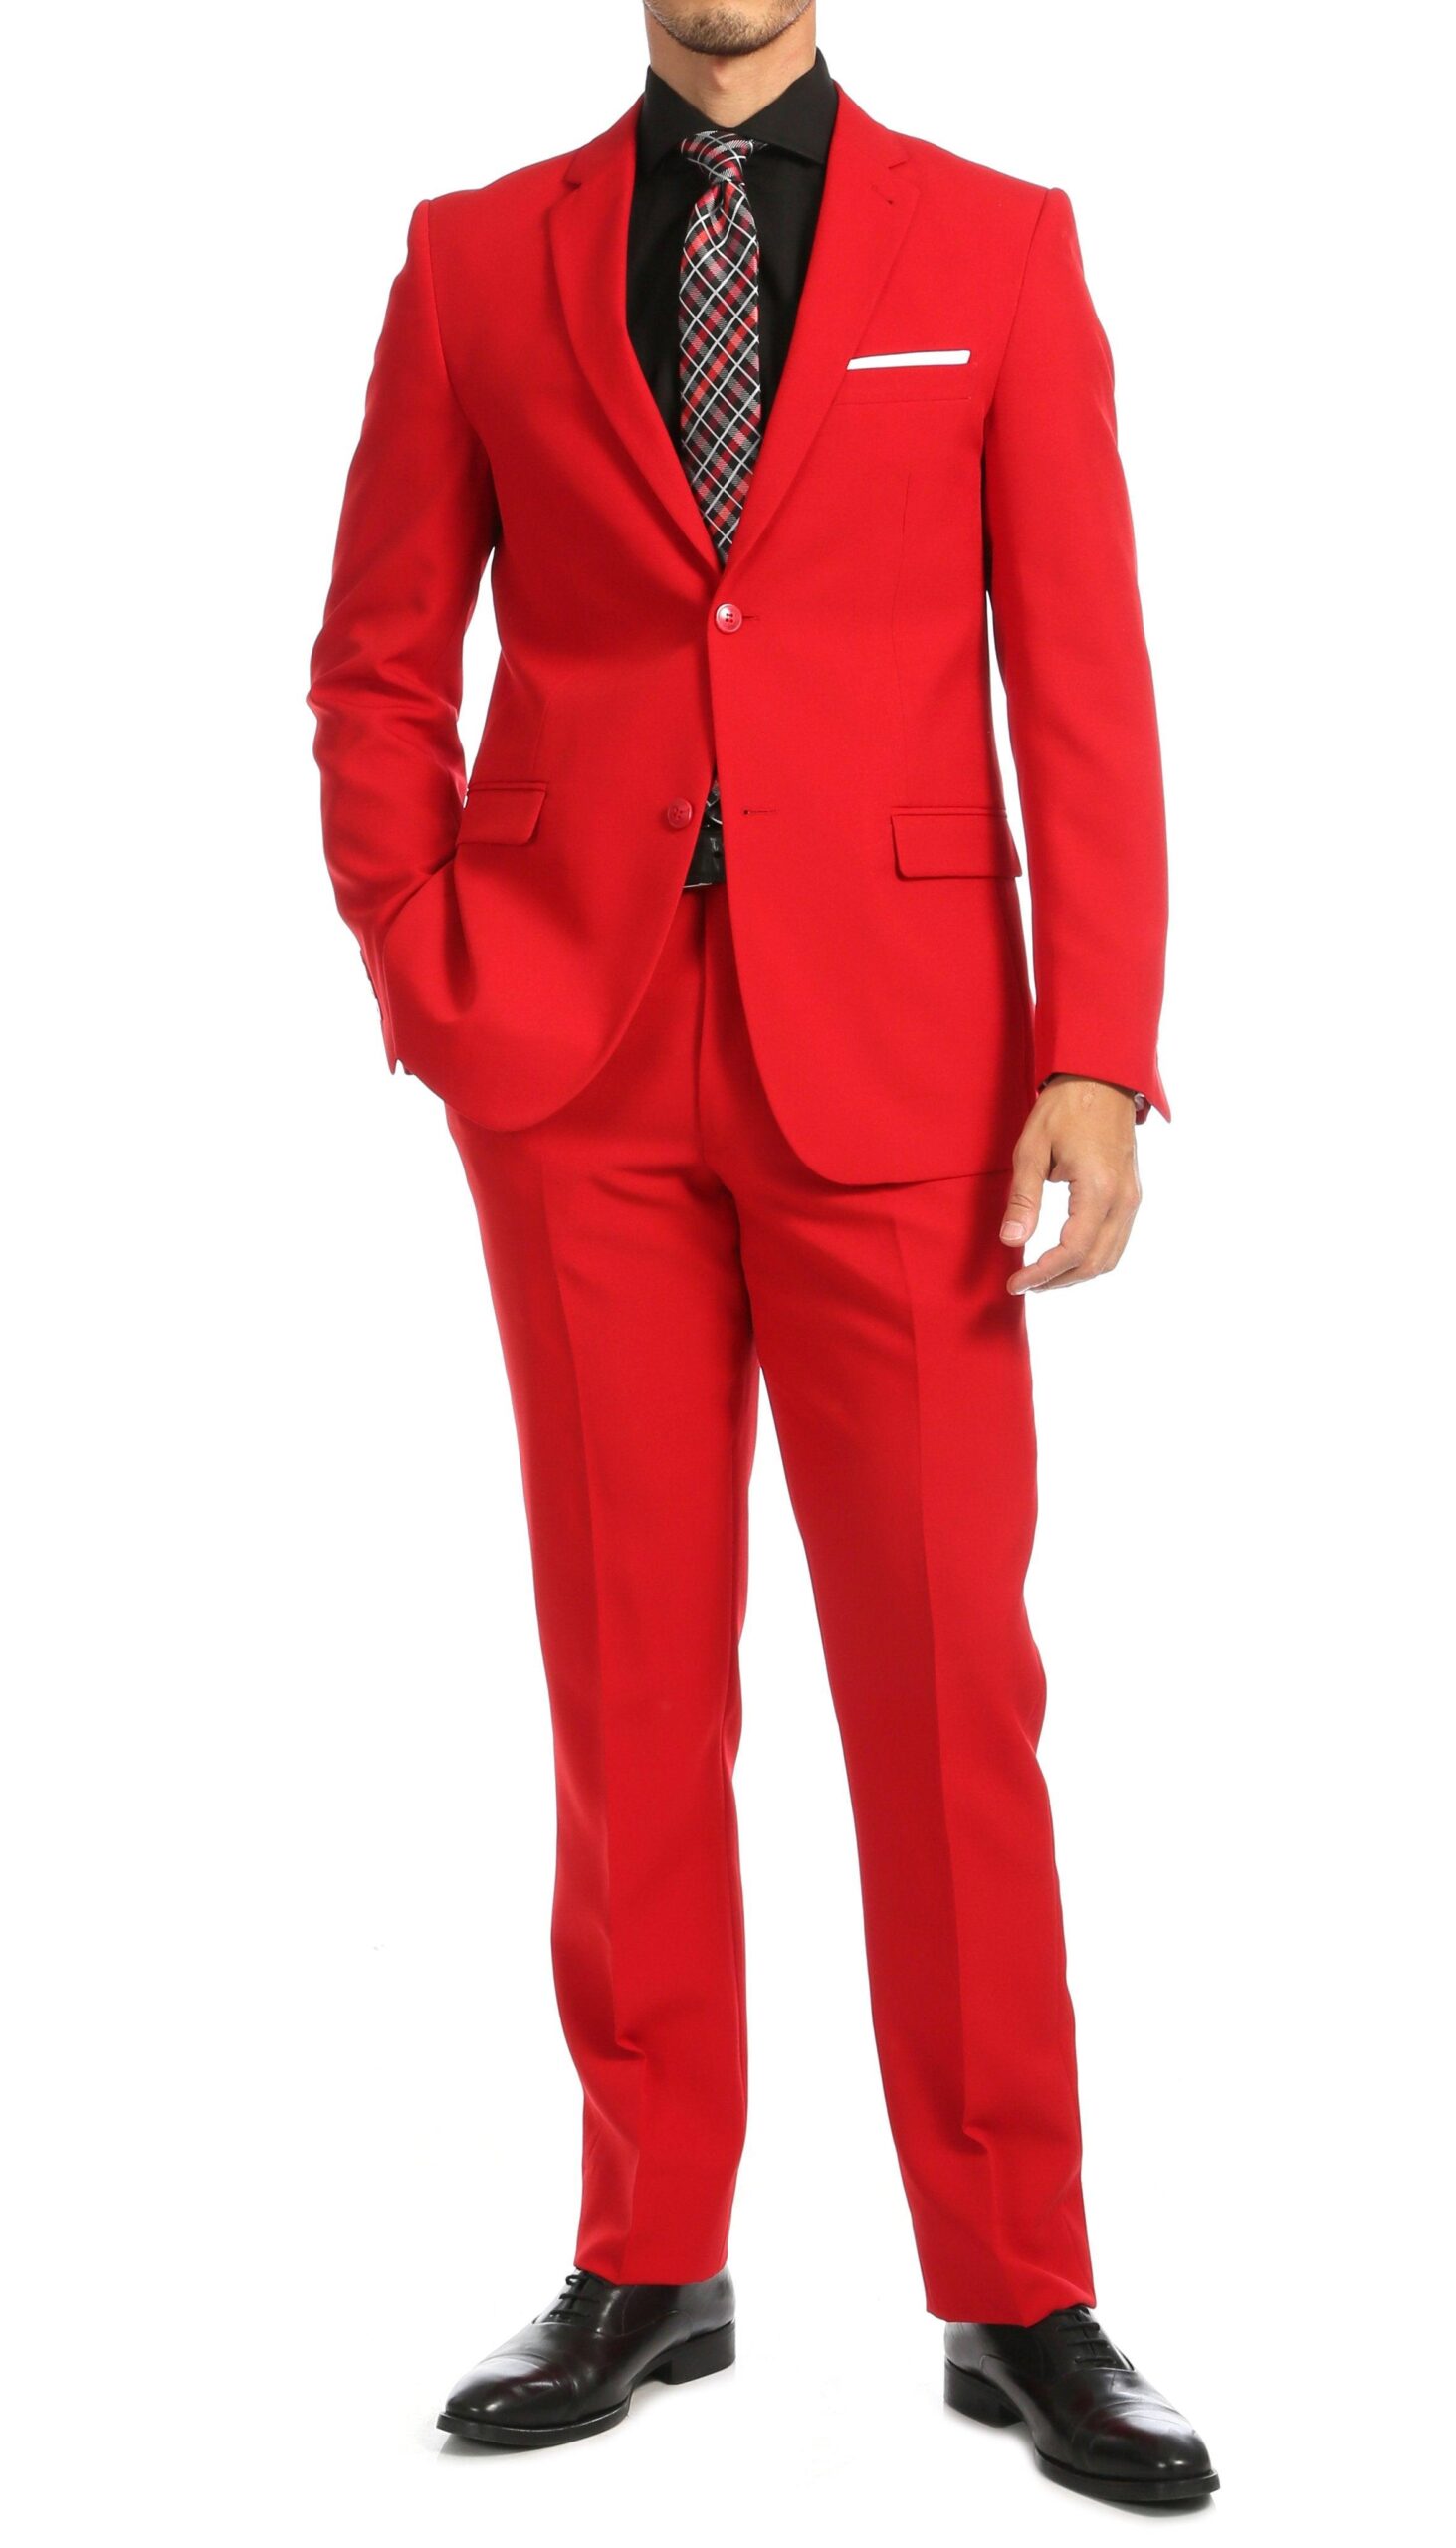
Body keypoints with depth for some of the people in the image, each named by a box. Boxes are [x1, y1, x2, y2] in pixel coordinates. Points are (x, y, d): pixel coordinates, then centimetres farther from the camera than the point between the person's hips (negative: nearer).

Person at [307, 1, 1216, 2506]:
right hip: (584, 1059, 1)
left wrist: (1096, 1060, -10)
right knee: (631, 1669, 6)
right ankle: (651, 2263, 18)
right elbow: (377, 662, 11)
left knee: (945, 1667, 0)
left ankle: (1017, 2296, 12)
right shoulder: (478, 260, 8)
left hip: (893, 1052, -1)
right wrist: (424, 984, -2)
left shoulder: (996, 248, 5)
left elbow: (1084, 678, -1)